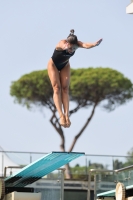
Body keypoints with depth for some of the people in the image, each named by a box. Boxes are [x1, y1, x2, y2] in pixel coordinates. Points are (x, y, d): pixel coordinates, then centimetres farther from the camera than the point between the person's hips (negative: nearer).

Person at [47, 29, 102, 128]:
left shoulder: (77, 43, -27)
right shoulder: (62, 44, -38)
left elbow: (85, 45, -49)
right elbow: (63, 46, -64)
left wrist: (94, 44, -72)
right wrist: (66, 47, -88)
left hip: (65, 66, 4)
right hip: (53, 65, -4)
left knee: (65, 88, -8)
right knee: (57, 88, -15)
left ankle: (67, 115, -15)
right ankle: (61, 115, -22)